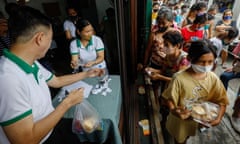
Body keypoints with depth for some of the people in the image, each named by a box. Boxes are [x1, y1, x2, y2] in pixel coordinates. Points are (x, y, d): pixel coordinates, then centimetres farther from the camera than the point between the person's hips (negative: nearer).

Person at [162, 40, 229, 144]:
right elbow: (169, 98, -20)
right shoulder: (179, 78, -29)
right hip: (181, 120, -3)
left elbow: (222, 100, -7)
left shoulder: (213, 78, -15)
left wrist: (218, 118, -21)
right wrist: (173, 110, -39)